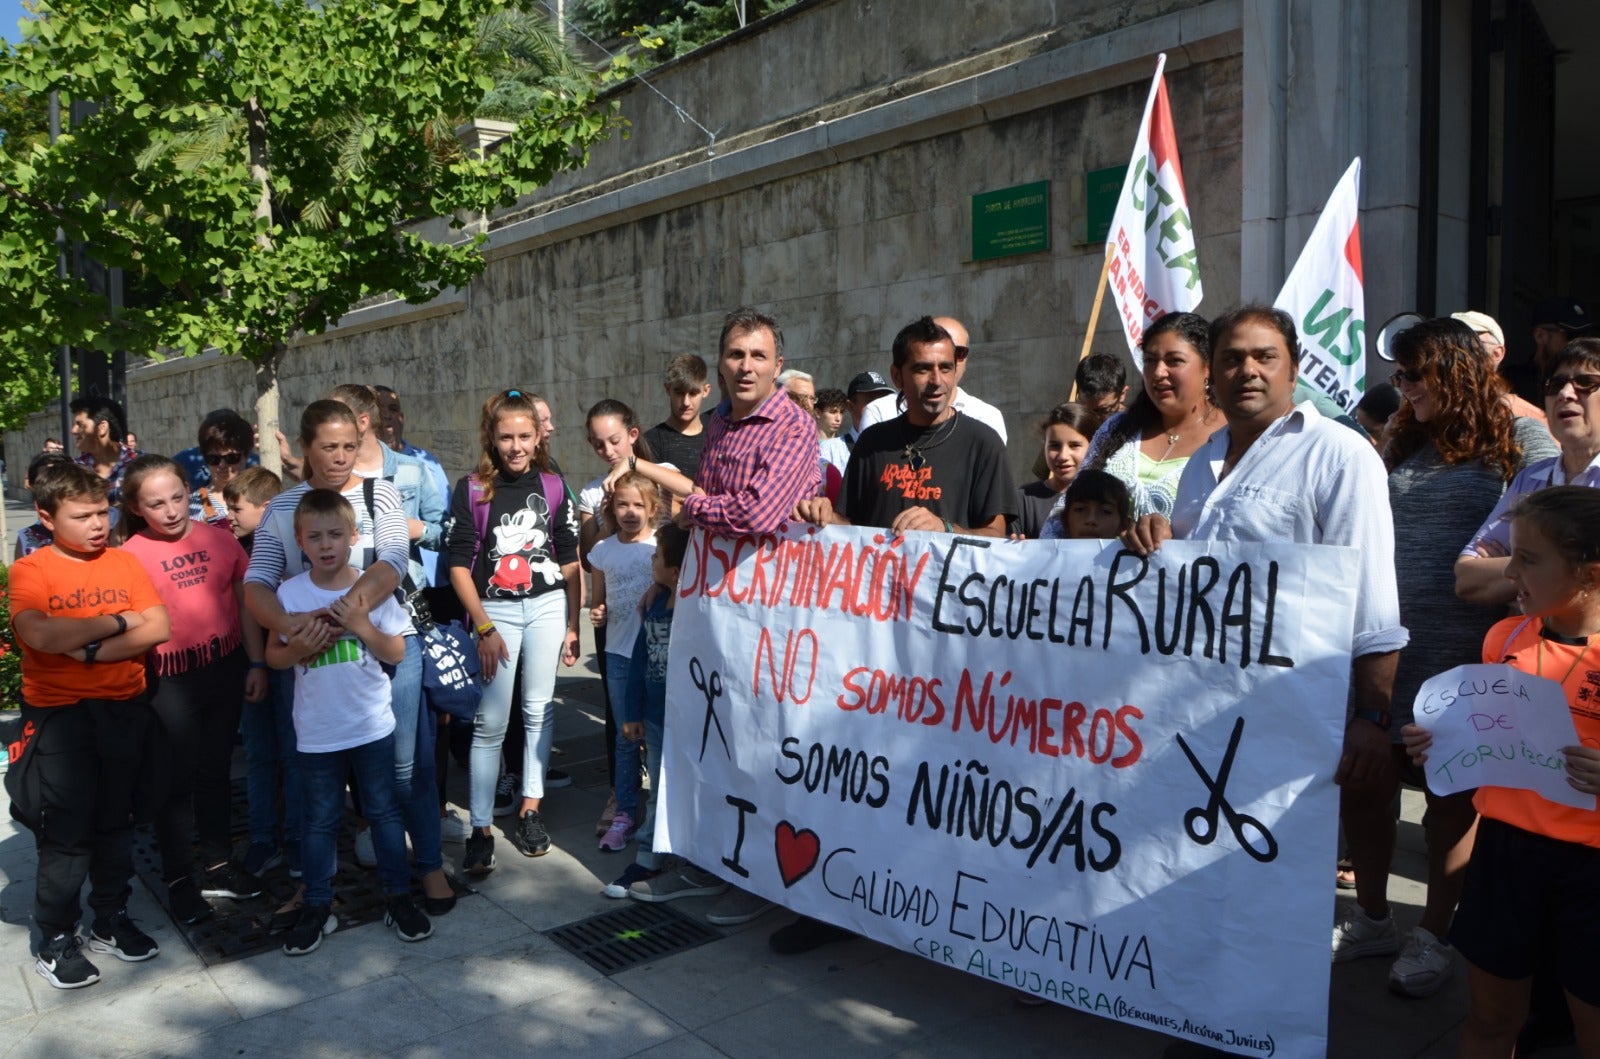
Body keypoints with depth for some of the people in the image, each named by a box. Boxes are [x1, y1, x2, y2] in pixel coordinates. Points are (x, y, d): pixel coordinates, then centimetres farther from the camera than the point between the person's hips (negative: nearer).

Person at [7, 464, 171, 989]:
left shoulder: (123, 561, 3)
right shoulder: (30, 570, -7)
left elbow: (159, 627, -7)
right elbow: (39, 635, -25)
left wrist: (91, 649, -17)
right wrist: (118, 622, -15)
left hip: (124, 709, 4)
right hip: (59, 715, -3)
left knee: (116, 822, 15)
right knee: (66, 834, 2)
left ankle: (111, 919, 30)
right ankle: (56, 940, 18)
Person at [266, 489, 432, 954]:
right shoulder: (290, 593, -6)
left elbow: (397, 653, -5)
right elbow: (272, 655, 2)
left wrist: (362, 626, -20)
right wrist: (298, 649, -18)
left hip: (372, 727, 0)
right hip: (316, 733, 1)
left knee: (384, 812, 12)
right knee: (320, 821, 14)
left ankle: (398, 898, 25)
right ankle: (317, 907, 28)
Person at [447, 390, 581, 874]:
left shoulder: (553, 487, 3)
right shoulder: (472, 490, -4)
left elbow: (569, 561, 7)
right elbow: (459, 565, -5)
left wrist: (572, 625, 5)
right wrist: (484, 628, -9)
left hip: (547, 606, 2)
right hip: (495, 610, -2)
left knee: (538, 711, 9)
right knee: (490, 722, -1)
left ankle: (530, 809, 22)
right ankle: (480, 828, 7)